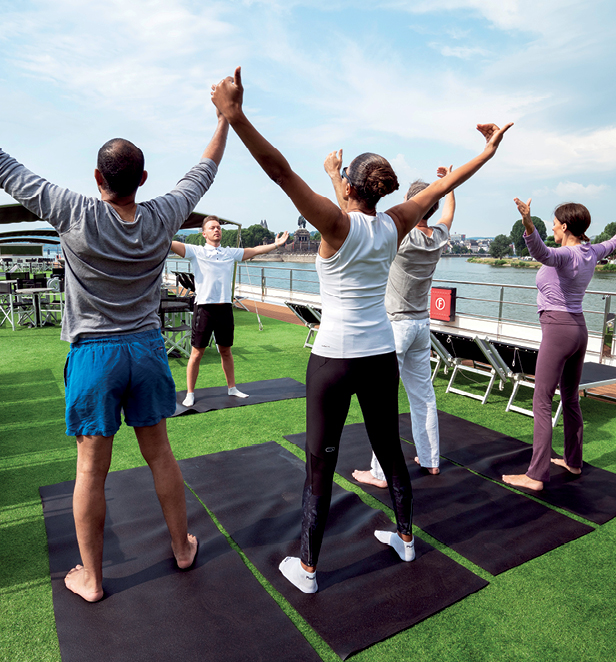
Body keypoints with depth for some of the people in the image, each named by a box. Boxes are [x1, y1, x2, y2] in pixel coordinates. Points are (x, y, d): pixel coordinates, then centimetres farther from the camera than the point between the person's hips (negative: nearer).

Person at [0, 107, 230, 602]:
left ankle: (90, 578, 24)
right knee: (159, 454, 15)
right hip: (147, 349, 3)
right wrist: (225, 117, 22)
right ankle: (183, 546, 32)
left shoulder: (77, 215, -13)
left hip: (93, 355, -2)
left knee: (92, 470, 8)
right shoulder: (162, 219, -5)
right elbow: (203, 173, 9)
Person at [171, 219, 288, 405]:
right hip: (204, 308, -3)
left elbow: (254, 250, 18)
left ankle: (232, 388, 29)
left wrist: (276, 244, 17)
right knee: (197, 353, 2)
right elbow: (173, 245, -9)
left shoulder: (230, 253, 14)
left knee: (226, 351, 15)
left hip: (225, 308, 4)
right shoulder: (196, 251, 2)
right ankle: (190, 394, 14)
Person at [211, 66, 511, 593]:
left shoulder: (338, 224, -13)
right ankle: (405, 538, 41)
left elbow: (281, 171, -24)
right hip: (382, 356, 5)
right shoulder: (394, 225, 1)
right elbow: (441, 187, 14)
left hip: (334, 360, -5)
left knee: (320, 464, 7)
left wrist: (235, 117, -32)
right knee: (391, 450, 21)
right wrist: (488, 150, 26)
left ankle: (307, 569, 22)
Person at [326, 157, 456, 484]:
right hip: (422, 323, 8)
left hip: (394, 325, -7)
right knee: (423, 393, 16)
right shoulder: (438, 237, 1)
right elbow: (449, 212, 25)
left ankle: (381, 472, 5)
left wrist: (335, 176, -13)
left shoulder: (402, 237, -20)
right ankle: (430, 459, 29)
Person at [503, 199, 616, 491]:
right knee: (571, 398, 18)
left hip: (557, 329, -9)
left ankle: (536, 475, -4)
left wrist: (528, 225, -56)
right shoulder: (592, 253, 8)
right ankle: (573, 461, 32)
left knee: (542, 402, -7)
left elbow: (541, 252, -40)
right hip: (579, 328, 9)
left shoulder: (566, 255, -16)